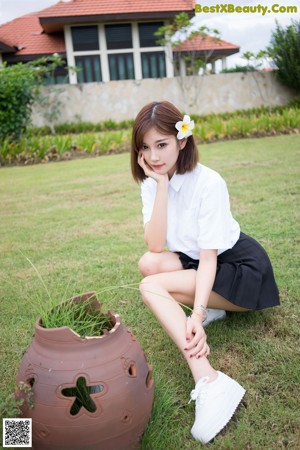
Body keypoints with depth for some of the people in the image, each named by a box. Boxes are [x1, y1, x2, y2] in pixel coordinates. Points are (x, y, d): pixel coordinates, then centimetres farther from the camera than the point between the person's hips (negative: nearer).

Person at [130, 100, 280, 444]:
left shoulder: (208, 183, -23)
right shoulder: (150, 183, -5)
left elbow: (209, 255, -25)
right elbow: (155, 246, -18)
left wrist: (196, 316, -34)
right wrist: (162, 186, -24)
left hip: (241, 267, -6)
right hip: (195, 260, 7)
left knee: (151, 287, -23)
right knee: (149, 263, -21)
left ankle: (211, 385, -26)